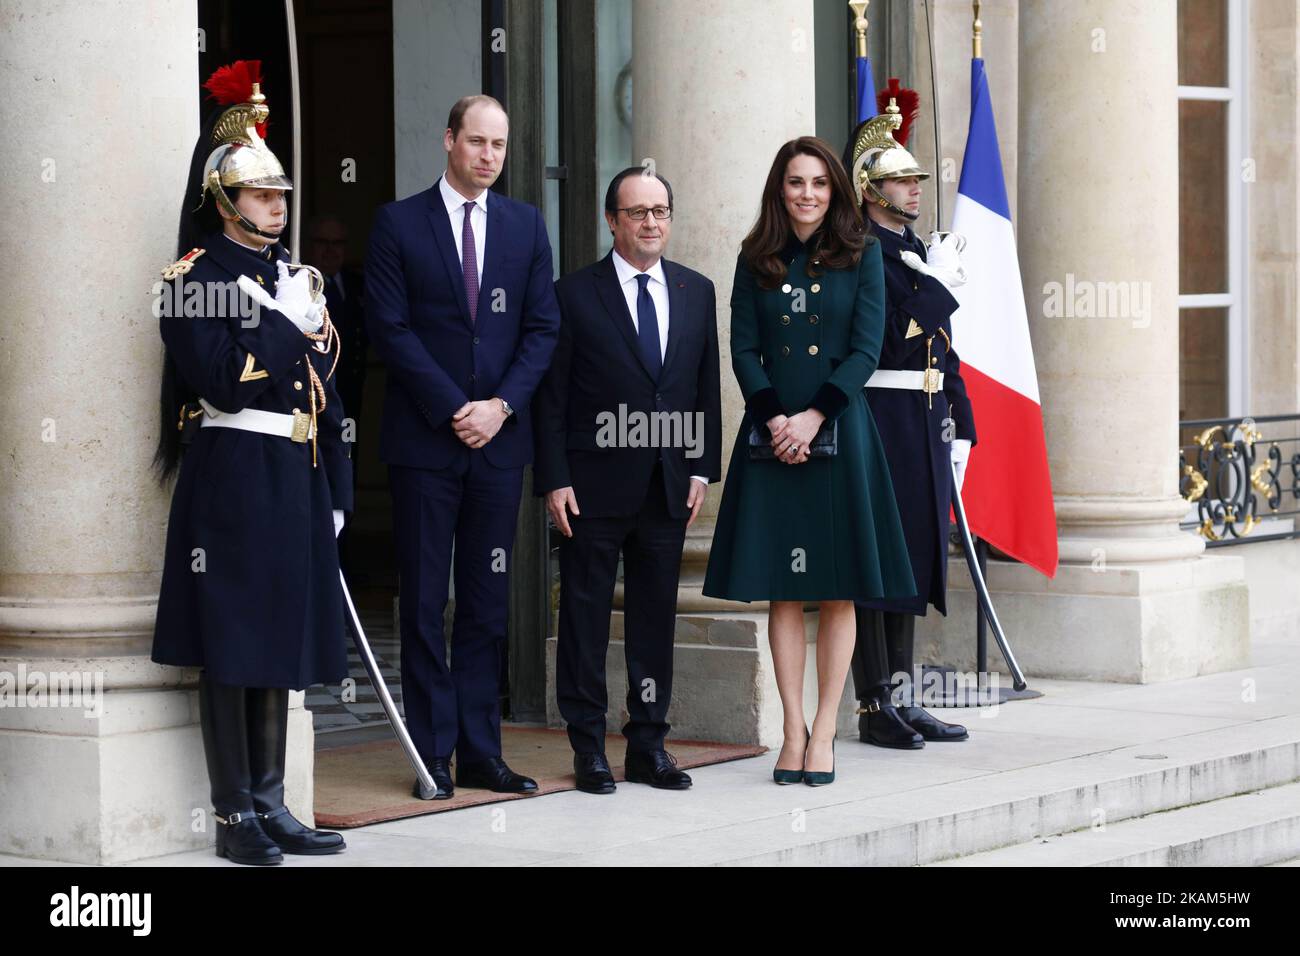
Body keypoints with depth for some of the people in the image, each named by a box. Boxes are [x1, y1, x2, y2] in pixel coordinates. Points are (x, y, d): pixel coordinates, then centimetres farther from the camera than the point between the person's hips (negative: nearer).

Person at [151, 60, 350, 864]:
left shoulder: (295, 278, 16)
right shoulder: (195, 281, -5)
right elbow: (221, 380, -18)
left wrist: (335, 493, 13)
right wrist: (288, 323, -12)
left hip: (296, 479, 7)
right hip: (231, 479, -7)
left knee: (279, 644, 9)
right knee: (230, 647, -3)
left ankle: (271, 806, 15)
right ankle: (234, 817, 2)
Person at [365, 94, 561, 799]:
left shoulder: (525, 225, 10)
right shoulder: (399, 223, 0)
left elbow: (542, 327, 7)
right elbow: (390, 328, -6)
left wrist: (500, 405, -7)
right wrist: (453, 409, -11)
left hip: (499, 436, 3)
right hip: (423, 438, -3)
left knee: (488, 602, 5)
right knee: (424, 602, 0)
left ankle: (481, 752, 9)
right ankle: (433, 753, 4)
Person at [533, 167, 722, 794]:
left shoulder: (696, 292, 11)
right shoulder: (575, 295, -2)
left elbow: (707, 388, 13)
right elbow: (551, 396, -3)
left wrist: (701, 468, 5)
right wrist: (554, 479, -9)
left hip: (668, 485, 4)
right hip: (594, 485, -4)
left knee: (656, 618, 8)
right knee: (585, 618, 1)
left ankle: (649, 744, 16)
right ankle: (588, 748, 8)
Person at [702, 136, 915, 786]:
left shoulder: (861, 256, 4)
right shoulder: (757, 260, 8)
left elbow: (866, 348, -3)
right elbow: (744, 349, 5)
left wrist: (813, 416, -12)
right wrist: (775, 419, -10)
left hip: (837, 433, -1)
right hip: (772, 435, 1)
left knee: (838, 590, -1)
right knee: (783, 591, 2)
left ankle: (823, 732, 4)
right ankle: (793, 729, 5)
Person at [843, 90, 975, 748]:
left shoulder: (919, 254, 17)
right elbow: (891, 343, -20)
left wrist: (959, 428, 16)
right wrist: (936, 281, -14)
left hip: (927, 428, 9)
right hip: (880, 426, -9)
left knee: (913, 560, 11)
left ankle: (903, 699, 17)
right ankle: (876, 708, -1)